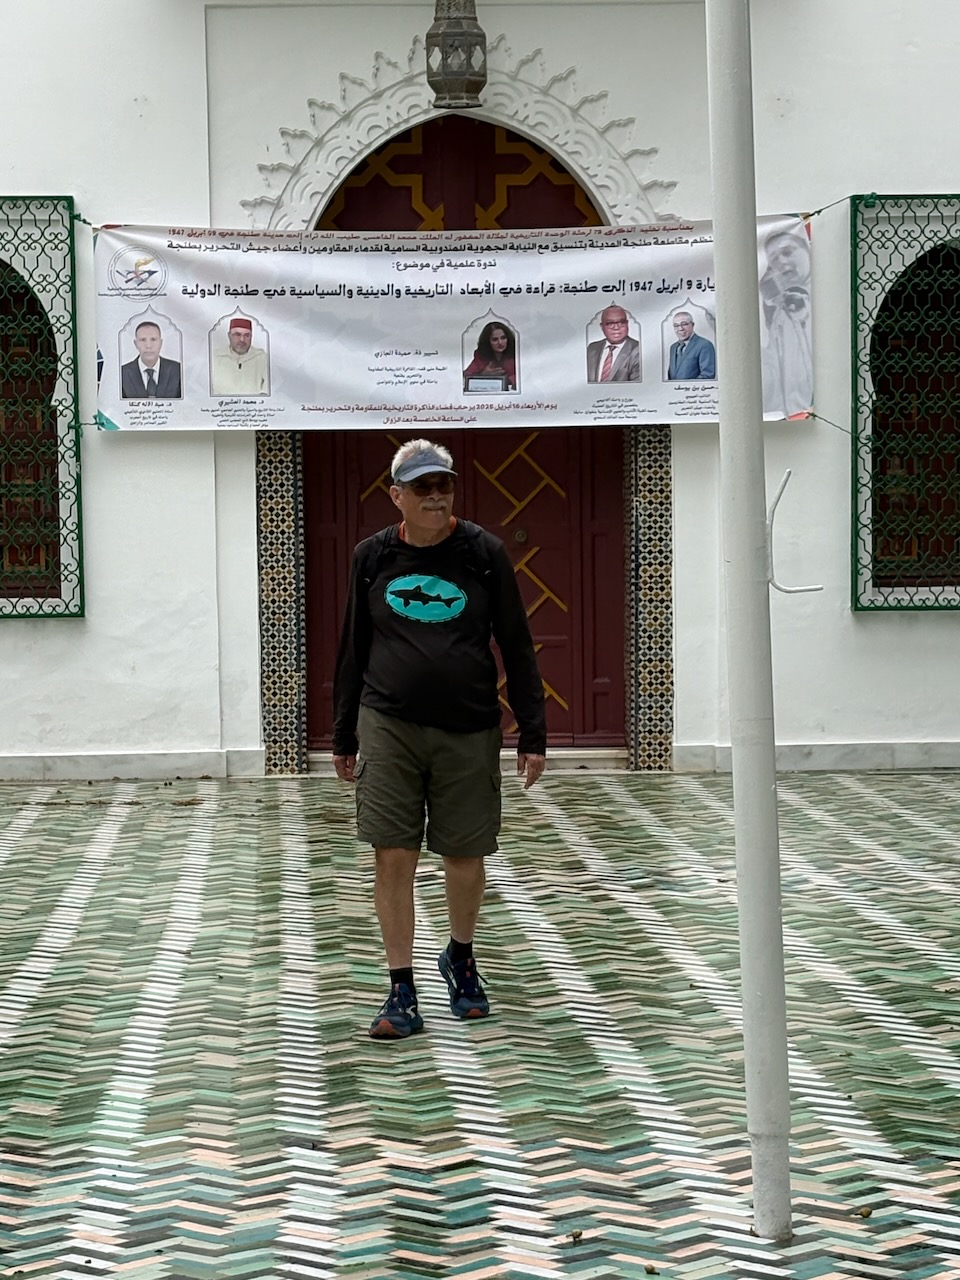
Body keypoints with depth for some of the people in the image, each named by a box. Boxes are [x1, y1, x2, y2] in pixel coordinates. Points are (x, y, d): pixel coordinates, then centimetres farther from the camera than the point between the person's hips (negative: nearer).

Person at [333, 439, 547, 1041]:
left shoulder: (483, 553, -1)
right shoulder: (373, 557, 4)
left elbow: (517, 647, 2)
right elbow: (354, 651, 12)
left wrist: (533, 734, -1)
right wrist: (345, 736, 14)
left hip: (469, 732, 0)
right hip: (389, 727, 1)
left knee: (466, 857, 9)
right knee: (393, 858, -4)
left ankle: (460, 959, 36)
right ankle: (403, 994, 4)